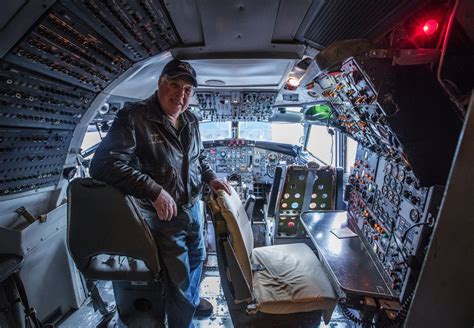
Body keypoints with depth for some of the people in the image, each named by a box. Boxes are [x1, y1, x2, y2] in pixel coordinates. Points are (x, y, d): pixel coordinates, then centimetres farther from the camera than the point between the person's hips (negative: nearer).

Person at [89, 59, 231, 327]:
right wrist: (155, 192, -31)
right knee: (179, 280, 9)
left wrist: (211, 177, 0)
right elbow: (104, 163, -27)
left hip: (194, 207, 8)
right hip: (164, 216, -7)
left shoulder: (191, 121, 3)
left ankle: (192, 298, 60)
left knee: (198, 257, 29)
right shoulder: (134, 117, -19)